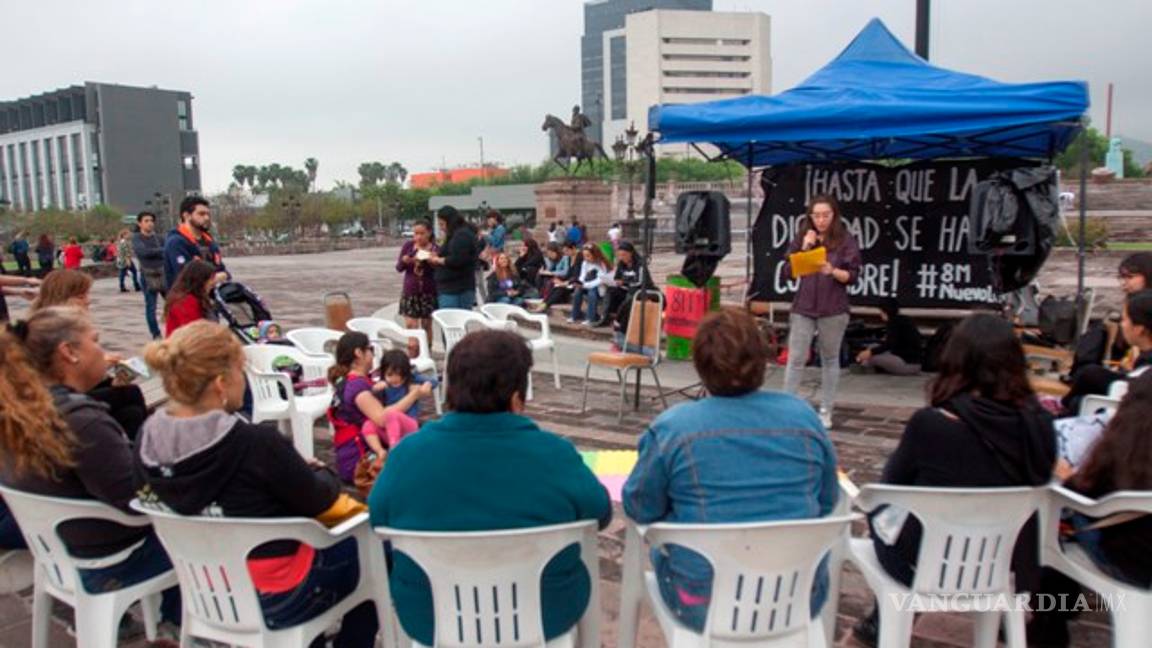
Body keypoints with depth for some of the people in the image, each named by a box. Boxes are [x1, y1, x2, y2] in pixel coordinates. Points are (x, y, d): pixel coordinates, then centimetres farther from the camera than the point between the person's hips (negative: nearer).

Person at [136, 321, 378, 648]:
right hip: (272, 599, -7)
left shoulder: (149, 439, -9)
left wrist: (295, 471, 5)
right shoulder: (255, 443, -31)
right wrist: (318, 473, 5)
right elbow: (319, 501, -15)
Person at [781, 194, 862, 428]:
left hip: (833, 310, -1)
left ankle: (826, 411, 18)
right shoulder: (801, 238, 5)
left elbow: (852, 276, -5)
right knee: (795, 359, 0)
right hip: (803, 308, 2)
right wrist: (804, 248, -11)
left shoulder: (846, 241, -2)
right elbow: (789, 272, 0)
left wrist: (833, 271, -23)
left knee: (830, 359, 9)